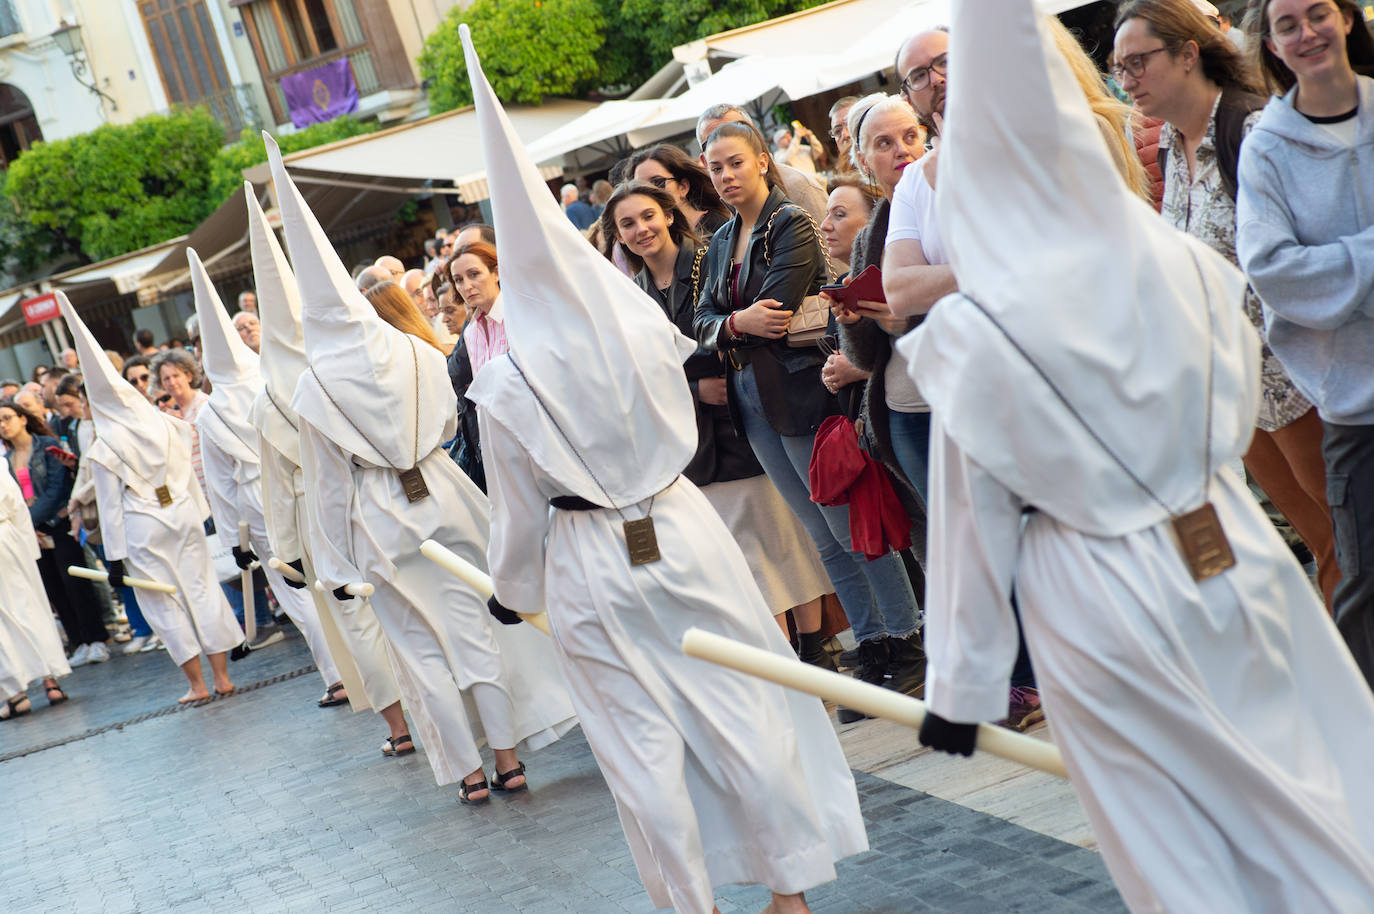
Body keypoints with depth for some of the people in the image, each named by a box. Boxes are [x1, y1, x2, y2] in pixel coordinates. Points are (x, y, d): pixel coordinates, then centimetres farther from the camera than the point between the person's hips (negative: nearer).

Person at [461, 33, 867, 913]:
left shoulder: (506, 382, -13)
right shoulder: (643, 322, -8)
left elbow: (520, 508, -4)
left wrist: (511, 592, 11)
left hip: (587, 567, -2)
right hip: (683, 533, 2)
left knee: (642, 740, 9)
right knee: (744, 706, 10)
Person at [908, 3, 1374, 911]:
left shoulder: (973, 333, -15)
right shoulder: (1185, 260, -8)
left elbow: (974, 525, -8)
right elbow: (1237, 418, 8)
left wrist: (961, 688, 1)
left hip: (1102, 606, -3)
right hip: (1237, 561, 3)